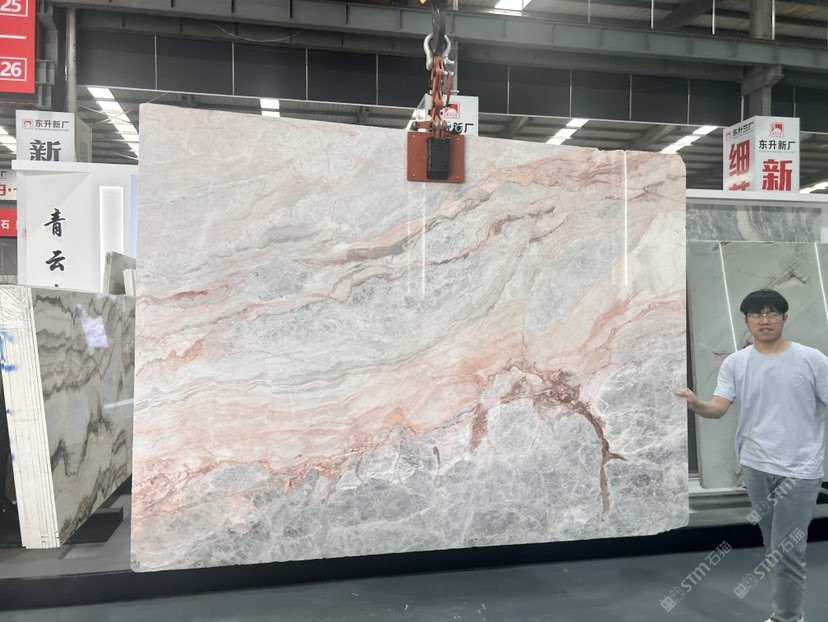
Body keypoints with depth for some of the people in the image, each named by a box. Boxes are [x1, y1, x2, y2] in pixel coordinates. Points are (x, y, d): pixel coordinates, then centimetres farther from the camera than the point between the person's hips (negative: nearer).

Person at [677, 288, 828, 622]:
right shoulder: (735, 363, 1)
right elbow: (718, 408, -8)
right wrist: (695, 404, -31)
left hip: (799, 470, -3)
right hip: (755, 466, 3)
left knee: (786, 550, -4)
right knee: (773, 546, 16)